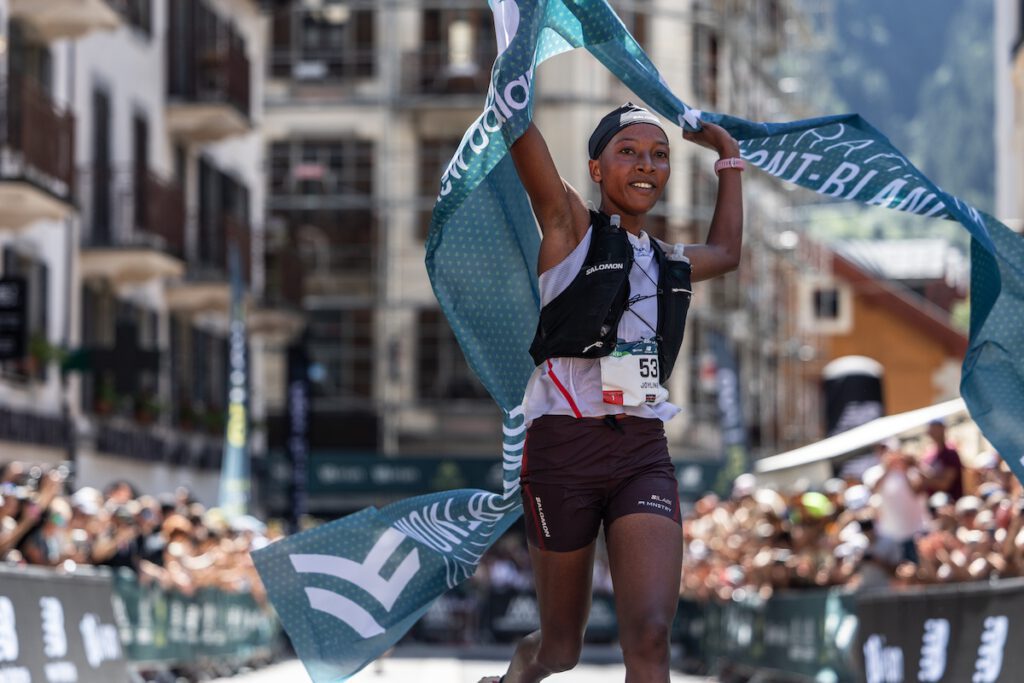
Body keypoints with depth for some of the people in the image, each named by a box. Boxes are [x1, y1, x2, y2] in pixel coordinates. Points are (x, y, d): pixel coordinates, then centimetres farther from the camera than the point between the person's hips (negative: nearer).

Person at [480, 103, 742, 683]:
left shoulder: (672, 264, 19)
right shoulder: (570, 227, 3)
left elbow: (726, 251, 43)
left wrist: (729, 157, 43)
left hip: (644, 451, 4)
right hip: (564, 445, -4)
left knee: (650, 636, -17)